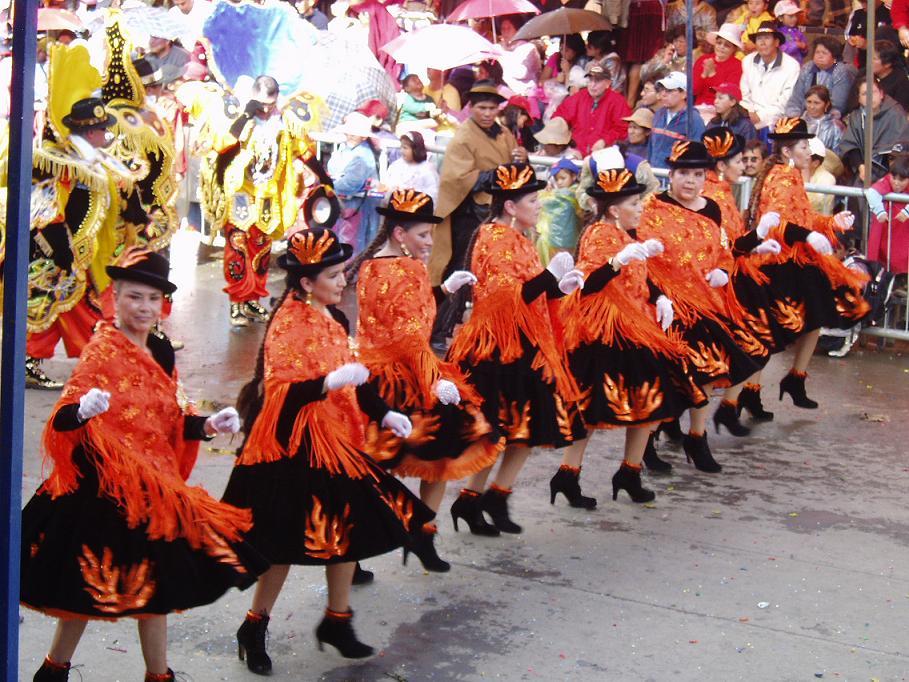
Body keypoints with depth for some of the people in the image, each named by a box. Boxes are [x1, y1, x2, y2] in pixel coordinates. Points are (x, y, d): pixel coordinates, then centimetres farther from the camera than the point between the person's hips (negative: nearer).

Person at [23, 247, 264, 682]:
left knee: (154, 582, 12)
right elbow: (63, 419, -24)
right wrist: (83, 410, -45)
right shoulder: (101, 350, -12)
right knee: (91, 584, 0)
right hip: (104, 484, -7)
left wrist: (208, 426, -1)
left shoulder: (160, 352, 9)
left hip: (153, 483, 7)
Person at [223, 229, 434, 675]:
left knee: (349, 528, 13)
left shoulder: (334, 318, 7)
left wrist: (384, 414, 9)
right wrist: (330, 382, -36)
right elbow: (281, 392, -25)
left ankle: (337, 621, 29)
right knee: (288, 542, 1)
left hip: (338, 441, 8)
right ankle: (254, 629, 19)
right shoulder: (286, 323, -18)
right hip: (295, 448, -8)